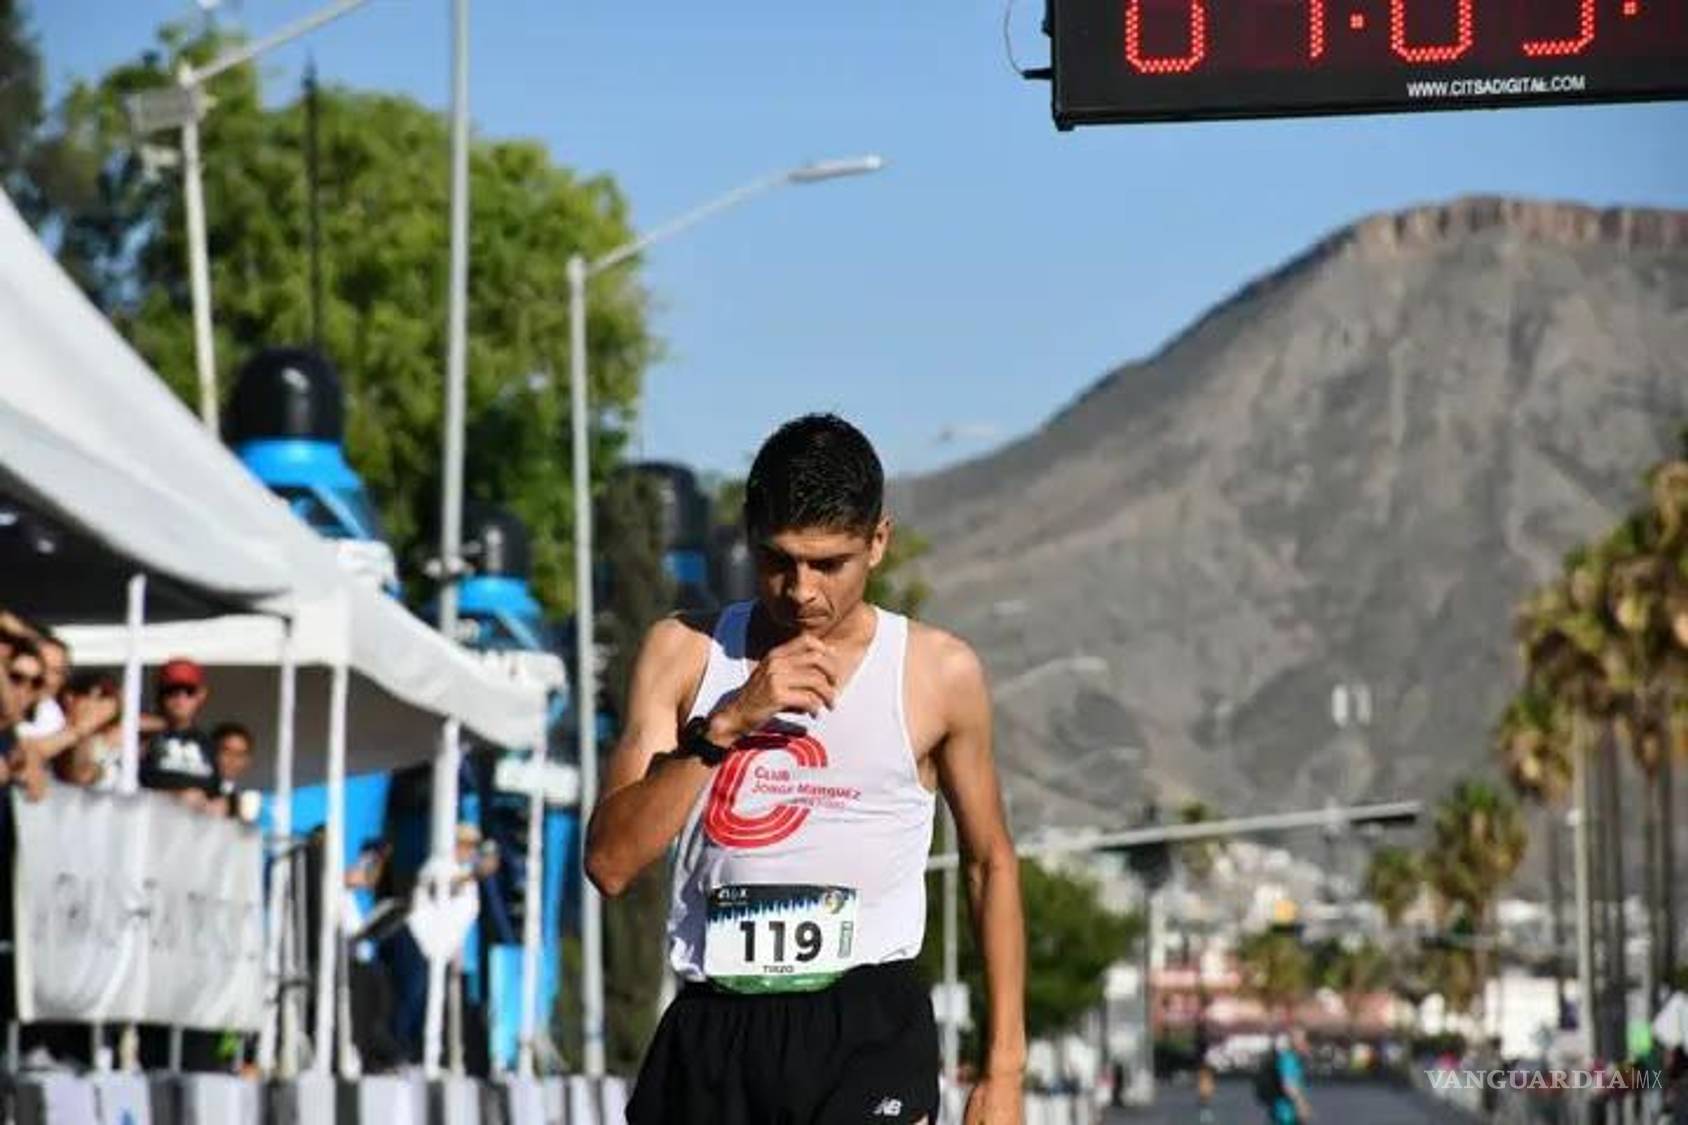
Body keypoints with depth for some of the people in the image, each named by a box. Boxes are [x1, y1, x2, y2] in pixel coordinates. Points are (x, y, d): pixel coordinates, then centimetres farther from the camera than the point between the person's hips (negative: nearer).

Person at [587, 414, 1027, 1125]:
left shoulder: (937, 672, 3)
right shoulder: (684, 654, 5)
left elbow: (990, 863, 14)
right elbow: (609, 862, -3)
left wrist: (1004, 1067, 10)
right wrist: (726, 724, -14)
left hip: (869, 1034, -2)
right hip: (711, 1035, 3)